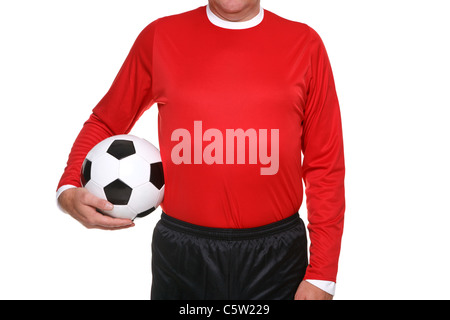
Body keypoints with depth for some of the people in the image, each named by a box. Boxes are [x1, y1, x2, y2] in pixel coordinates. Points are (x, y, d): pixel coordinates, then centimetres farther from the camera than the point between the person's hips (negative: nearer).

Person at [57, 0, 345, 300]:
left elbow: (325, 165, -1)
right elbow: (105, 123, 11)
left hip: (276, 257, 0)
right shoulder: (158, 36, 2)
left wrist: (321, 275, -3)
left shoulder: (305, 43, 0)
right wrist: (69, 190, -8)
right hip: (180, 255, 1)